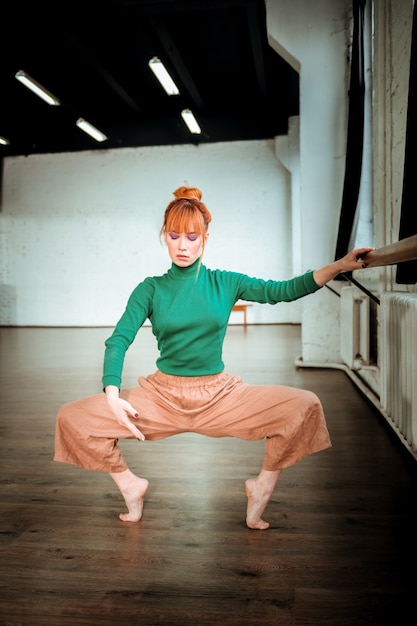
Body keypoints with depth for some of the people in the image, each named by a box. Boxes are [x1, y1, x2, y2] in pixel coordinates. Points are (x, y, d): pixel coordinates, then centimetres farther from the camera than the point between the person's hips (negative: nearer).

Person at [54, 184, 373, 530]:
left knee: (305, 407, -19)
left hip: (219, 396, 0)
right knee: (73, 419, -14)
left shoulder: (226, 283, 2)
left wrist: (340, 266, -11)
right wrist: (112, 396, -22)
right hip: (162, 395, 0)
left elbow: (283, 290, -2)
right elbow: (119, 340, -7)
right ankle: (130, 484, 12)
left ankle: (263, 485, 8)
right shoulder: (150, 289, 0)